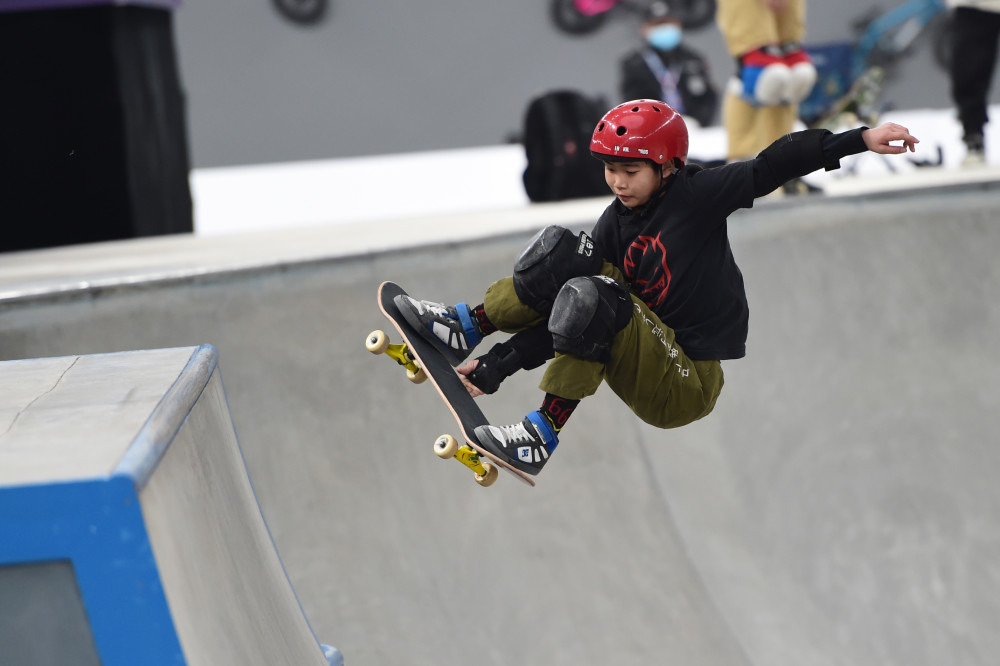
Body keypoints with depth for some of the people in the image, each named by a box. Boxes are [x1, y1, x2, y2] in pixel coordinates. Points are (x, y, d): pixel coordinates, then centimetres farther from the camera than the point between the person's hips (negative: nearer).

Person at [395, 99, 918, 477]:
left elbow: (775, 165, -16)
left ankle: (544, 437, -26)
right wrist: (495, 368, -6)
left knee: (591, 299, -29)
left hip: (688, 388, -6)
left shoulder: (698, 195, -10)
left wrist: (861, 138, -28)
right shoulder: (615, 225, 5)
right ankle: (468, 330, -4)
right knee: (560, 251, -4)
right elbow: (562, 317, 2)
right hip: (650, 362, 6)